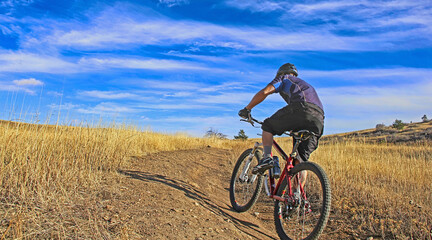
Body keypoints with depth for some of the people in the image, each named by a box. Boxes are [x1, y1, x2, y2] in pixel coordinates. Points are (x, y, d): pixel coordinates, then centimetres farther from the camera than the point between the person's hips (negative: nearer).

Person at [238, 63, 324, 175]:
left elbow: (264, 92, 7)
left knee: (268, 126, 16)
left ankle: (267, 157, -3)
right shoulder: (305, 84, 43)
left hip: (300, 108, -6)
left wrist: (246, 109, 17)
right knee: (301, 160, 12)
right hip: (319, 119, 6)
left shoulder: (284, 78, 24)